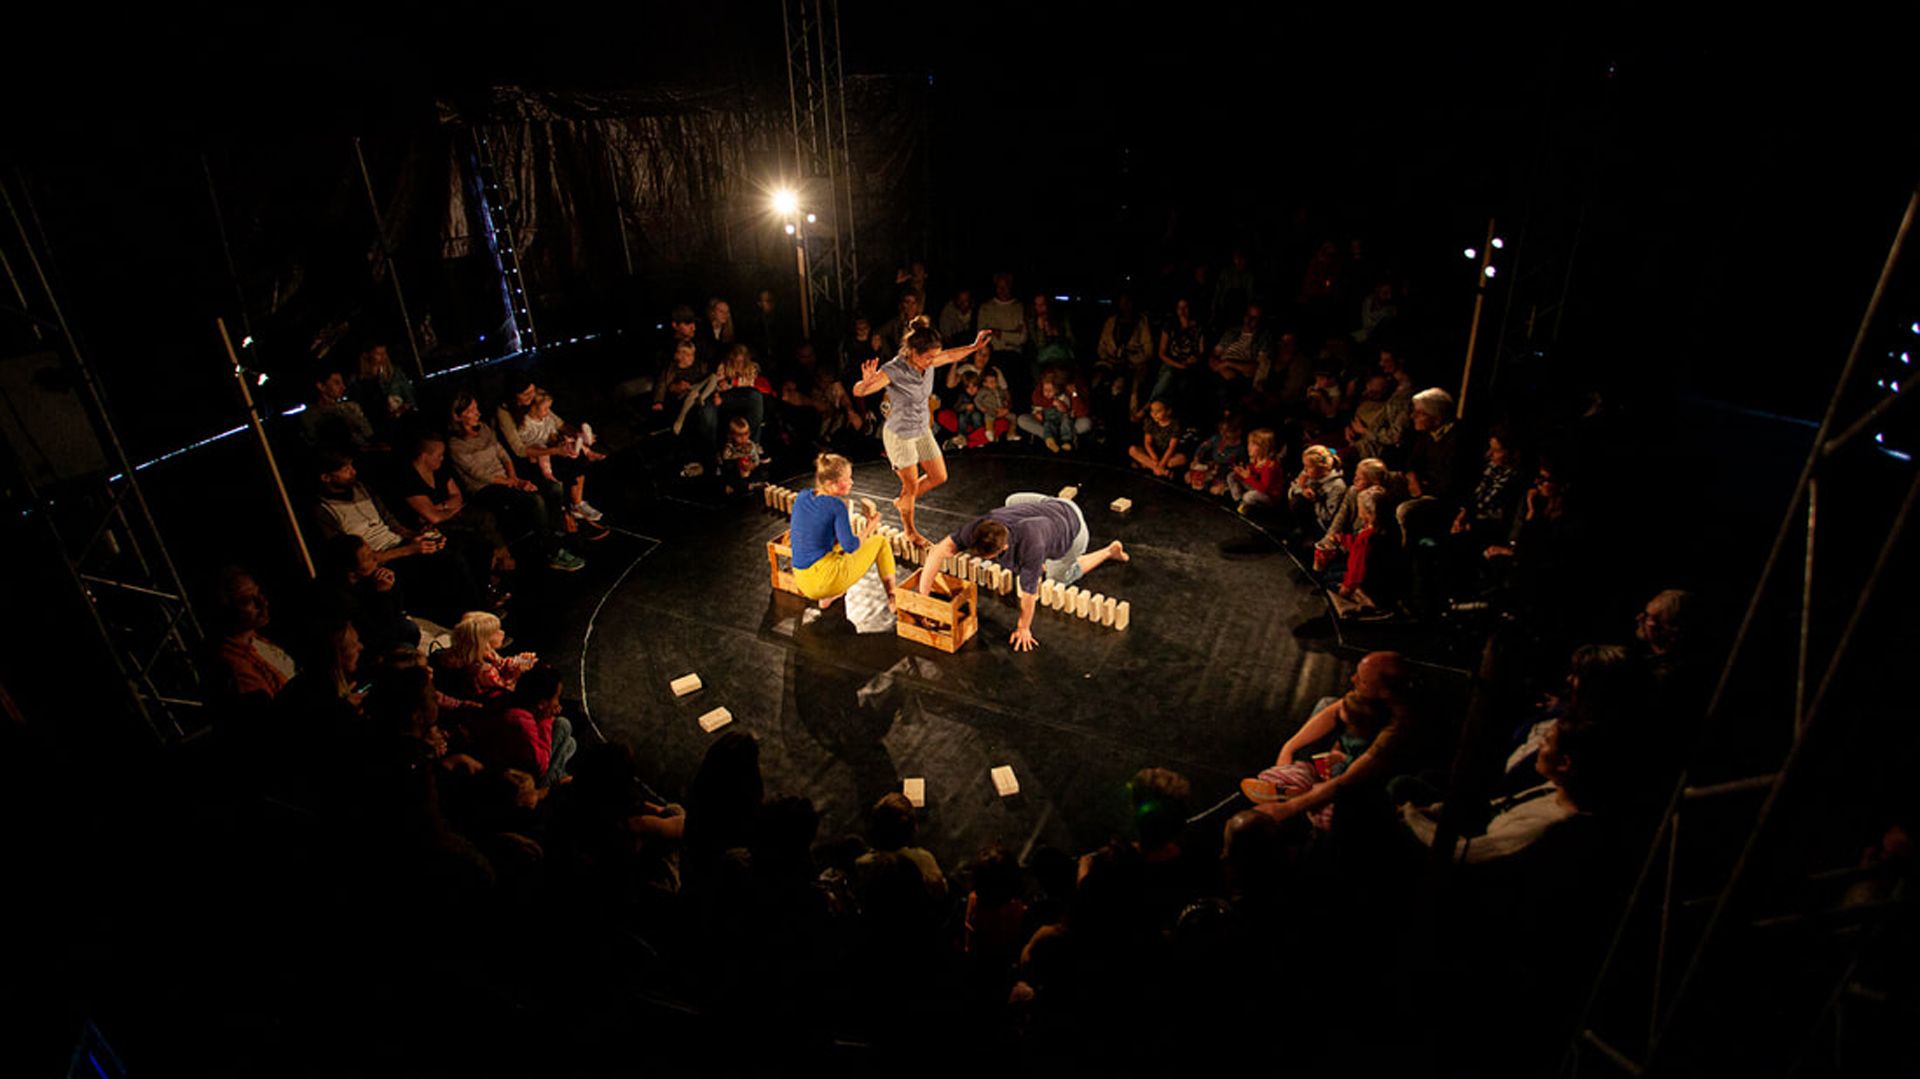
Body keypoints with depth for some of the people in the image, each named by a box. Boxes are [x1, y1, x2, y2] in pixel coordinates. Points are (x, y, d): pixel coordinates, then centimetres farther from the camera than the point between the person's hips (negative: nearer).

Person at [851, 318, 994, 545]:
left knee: (939, 477, 13)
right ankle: (910, 530, 30)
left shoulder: (928, 362, -10)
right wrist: (867, 381, -57)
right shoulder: (894, 370, -30)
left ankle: (902, 502, 37)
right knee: (911, 485, 5)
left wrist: (973, 347, 15)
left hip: (923, 430, 7)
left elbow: (950, 356, 14)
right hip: (899, 434, -7)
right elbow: (858, 391, -36)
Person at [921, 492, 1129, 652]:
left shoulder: (1030, 548, -46)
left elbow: (1028, 594, -33)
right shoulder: (980, 527, -32)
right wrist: (922, 596, -36)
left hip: (1073, 528, -4)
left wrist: (1023, 629, -18)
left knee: (1057, 578, 18)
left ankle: (1109, 551, 32)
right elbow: (939, 551, -34)